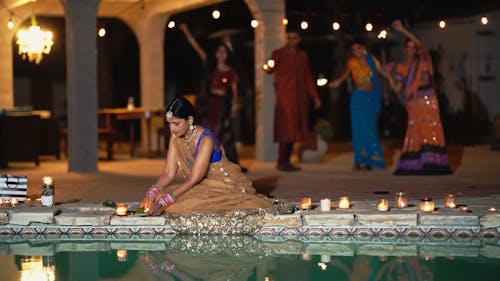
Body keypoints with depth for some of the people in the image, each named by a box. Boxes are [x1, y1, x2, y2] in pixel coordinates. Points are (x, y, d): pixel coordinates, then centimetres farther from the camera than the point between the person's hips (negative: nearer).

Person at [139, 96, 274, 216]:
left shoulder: (206, 139, -25)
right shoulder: (176, 138, -3)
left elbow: (193, 179, -29)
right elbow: (168, 173, -5)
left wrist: (165, 201, -37)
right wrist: (151, 194, -24)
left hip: (226, 185, -6)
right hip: (202, 186, 6)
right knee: (159, 196, -14)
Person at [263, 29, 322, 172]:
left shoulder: (303, 56, 17)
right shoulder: (278, 54, 3)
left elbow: (308, 78, 21)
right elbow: (271, 69, -14)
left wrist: (315, 97, 17)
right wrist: (268, 67, -38)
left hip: (300, 97, 5)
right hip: (284, 95, -5)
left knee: (295, 128, 4)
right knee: (287, 128, -12)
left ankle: (286, 161, 9)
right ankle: (281, 162, -9)